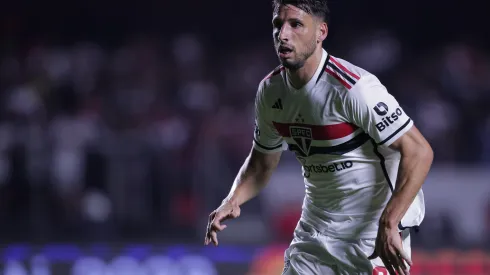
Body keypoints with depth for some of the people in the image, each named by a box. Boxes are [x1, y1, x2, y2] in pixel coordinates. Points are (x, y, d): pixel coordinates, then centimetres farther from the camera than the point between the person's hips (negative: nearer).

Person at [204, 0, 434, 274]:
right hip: (316, 229, 7)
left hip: (374, 231, -7)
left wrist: (388, 226, -31)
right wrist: (232, 201, -4)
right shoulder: (270, 90, 0)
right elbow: (262, 161, 16)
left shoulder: (354, 87, -23)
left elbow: (419, 151, -25)